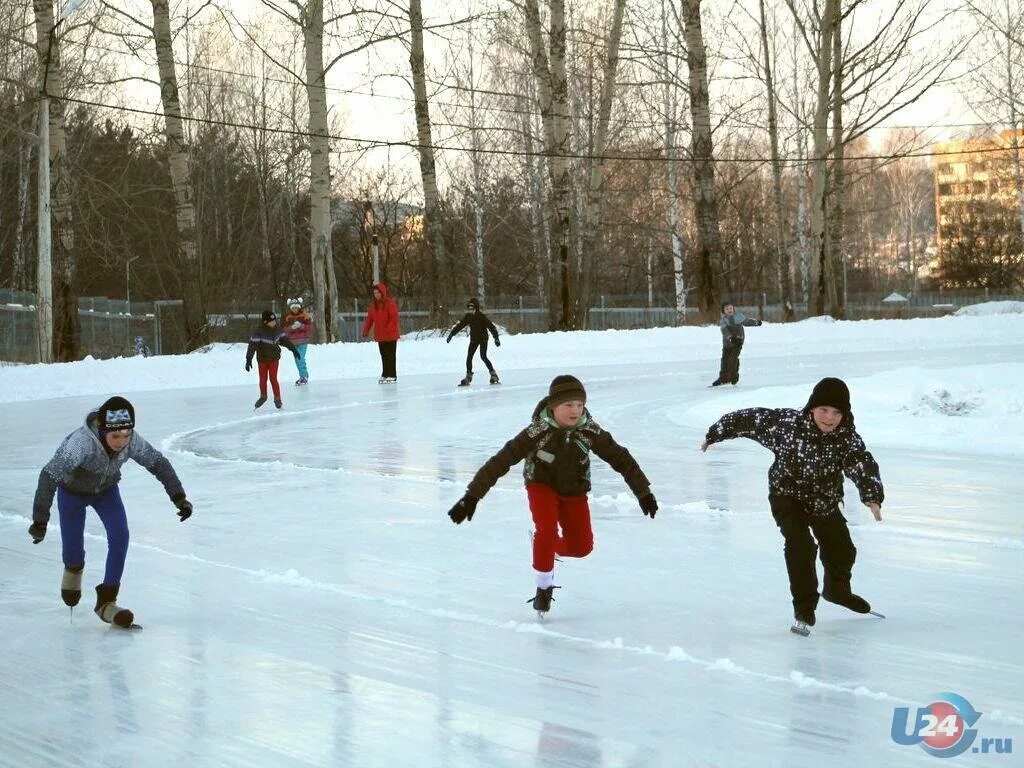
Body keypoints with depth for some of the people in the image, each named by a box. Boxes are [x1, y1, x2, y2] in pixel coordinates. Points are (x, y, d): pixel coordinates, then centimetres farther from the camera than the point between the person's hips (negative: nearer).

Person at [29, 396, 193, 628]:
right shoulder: (82, 441, -43)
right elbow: (50, 474, -44)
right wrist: (40, 520, -49)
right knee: (73, 549, -1)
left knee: (120, 537, -16)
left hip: (106, 490, 3)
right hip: (72, 491, -3)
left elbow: (159, 463, -14)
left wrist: (178, 496, -21)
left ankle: (106, 601, -2)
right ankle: (74, 569, 40)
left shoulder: (132, 441, -29)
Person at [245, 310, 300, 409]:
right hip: (262, 360, -1)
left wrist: (293, 349, 17)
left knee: (273, 379, -5)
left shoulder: (277, 331, -4)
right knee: (263, 379, 10)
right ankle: (263, 396, 32)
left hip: (274, 359, 1)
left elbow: (284, 340, 12)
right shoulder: (258, 333, -17)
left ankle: (277, 399, 6)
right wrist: (248, 359, -25)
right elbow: (252, 345, -20)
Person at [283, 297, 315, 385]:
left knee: (301, 358, -14)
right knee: (297, 359, 10)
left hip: (303, 341, -5)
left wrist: (302, 326, -21)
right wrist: (292, 327, -18)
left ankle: (304, 376, -7)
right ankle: (303, 376, 20)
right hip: (293, 342, 5)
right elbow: (285, 329, 2)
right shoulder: (288, 318, 7)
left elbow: (310, 327, -7)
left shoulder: (304, 316, -2)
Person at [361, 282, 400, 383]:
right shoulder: (373, 305, 10)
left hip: (390, 335, -6)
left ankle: (392, 375, 3)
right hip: (380, 336, 6)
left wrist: (388, 329, -23)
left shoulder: (390, 303, -10)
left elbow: (394, 318, -15)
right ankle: (385, 375, 18)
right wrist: (366, 331, 4)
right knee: (384, 356, 11)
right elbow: (369, 319, 13)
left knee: (390, 356, -2)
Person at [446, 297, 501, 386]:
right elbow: (459, 325, 3)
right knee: (469, 357, 0)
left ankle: (494, 375, -8)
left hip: (483, 339, -5)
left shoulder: (482, 317, -19)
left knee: (483, 357, -16)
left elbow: (491, 327, -22)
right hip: (474, 339, 5)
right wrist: (451, 334, -1)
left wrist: (496, 338, -29)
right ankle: (468, 377, 9)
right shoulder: (468, 317, -3)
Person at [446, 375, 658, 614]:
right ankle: (544, 587, -6)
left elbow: (621, 458, -9)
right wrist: (471, 497, -32)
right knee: (547, 528, -28)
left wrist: (644, 493, -4)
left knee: (582, 547, -7)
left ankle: (547, 545, 28)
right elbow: (501, 461, -29)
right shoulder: (538, 431, -28)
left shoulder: (590, 431, -21)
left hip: (575, 490, 3)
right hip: (542, 485, -3)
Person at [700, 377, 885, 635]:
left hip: (825, 502, 3)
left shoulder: (847, 437, -22)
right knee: (800, 546, -24)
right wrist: (715, 434, -2)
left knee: (842, 550, 16)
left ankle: (837, 590, 49)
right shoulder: (786, 423, -25)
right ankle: (804, 607, -9)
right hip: (787, 496, -3)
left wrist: (872, 496, -54)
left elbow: (863, 464, -36)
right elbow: (751, 419, -13)